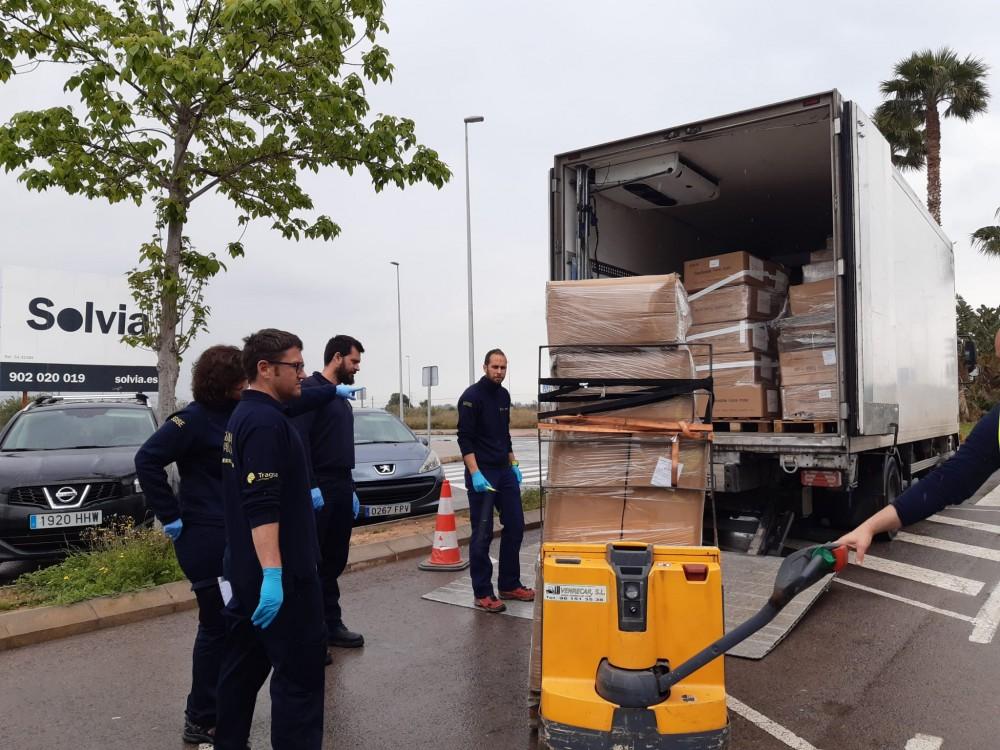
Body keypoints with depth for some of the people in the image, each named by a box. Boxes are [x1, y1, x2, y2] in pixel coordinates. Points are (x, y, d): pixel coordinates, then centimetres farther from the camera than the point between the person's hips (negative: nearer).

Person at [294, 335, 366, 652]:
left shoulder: (340, 397, 19)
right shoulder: (311, 388, -9)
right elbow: (298, 440, -19)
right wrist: (309, 486, -23)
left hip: (340, 489, 9)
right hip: (319, 490, -9)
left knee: (334, 562, 13)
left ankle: (331, 625, 22)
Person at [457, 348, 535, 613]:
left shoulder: (504, 395, 12)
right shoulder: (472, 396, -11)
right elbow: (465, 438, -16)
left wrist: (514, 464, 16)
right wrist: (475, 473, -23)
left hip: (504, 471, 8)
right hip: (481, 472, -8)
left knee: (515, 527, 9)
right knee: (482, 534, -2)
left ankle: (509, 585, 22)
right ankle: (482, 594, 9)